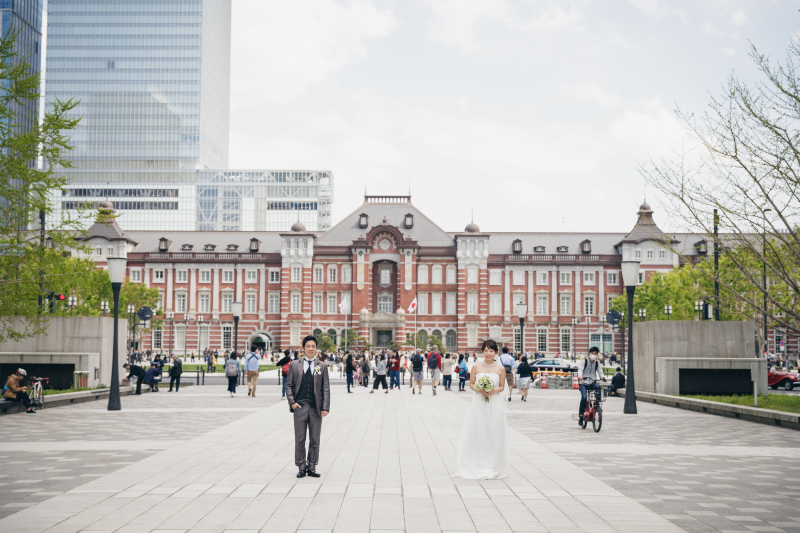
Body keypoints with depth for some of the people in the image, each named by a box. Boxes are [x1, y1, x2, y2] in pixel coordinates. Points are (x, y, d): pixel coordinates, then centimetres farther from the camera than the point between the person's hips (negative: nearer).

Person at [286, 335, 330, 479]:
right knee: (300, 440, 5)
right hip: (300, 406, -1)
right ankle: (301, 467, 14)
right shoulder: (294, 365, 5)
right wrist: (292, 402, -6)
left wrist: (325, 407, -4)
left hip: (316, 407, 1)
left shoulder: (322, 367, 7)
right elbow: (289, 385, 7)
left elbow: (326, 388, 4)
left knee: (315, 440, 6)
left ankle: (312, 467, 16)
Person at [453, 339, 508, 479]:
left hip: (495, 404, 0)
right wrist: (478, 390, -13)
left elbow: (502, 387, 6)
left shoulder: (500, 369, 1)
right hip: (479, 403, 0)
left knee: (493, 435, 0)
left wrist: (494, 391, -14)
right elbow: (471, 384, 6)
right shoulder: (476, 367, 2)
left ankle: (492, 468, 8)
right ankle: (477, 467, 9)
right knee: (477, 434, 0)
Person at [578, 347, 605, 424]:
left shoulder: (597, 363, 10)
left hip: (592, 383, 2)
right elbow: (580, 369, -13)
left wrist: (602, 377, -22)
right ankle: (581, 414, -9)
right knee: (584, 397, -22)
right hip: (584, 383, -2)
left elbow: (600, 371, 1)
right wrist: (580, 376, -34)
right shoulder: (584, 361, 1)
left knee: (598, 387, -33)